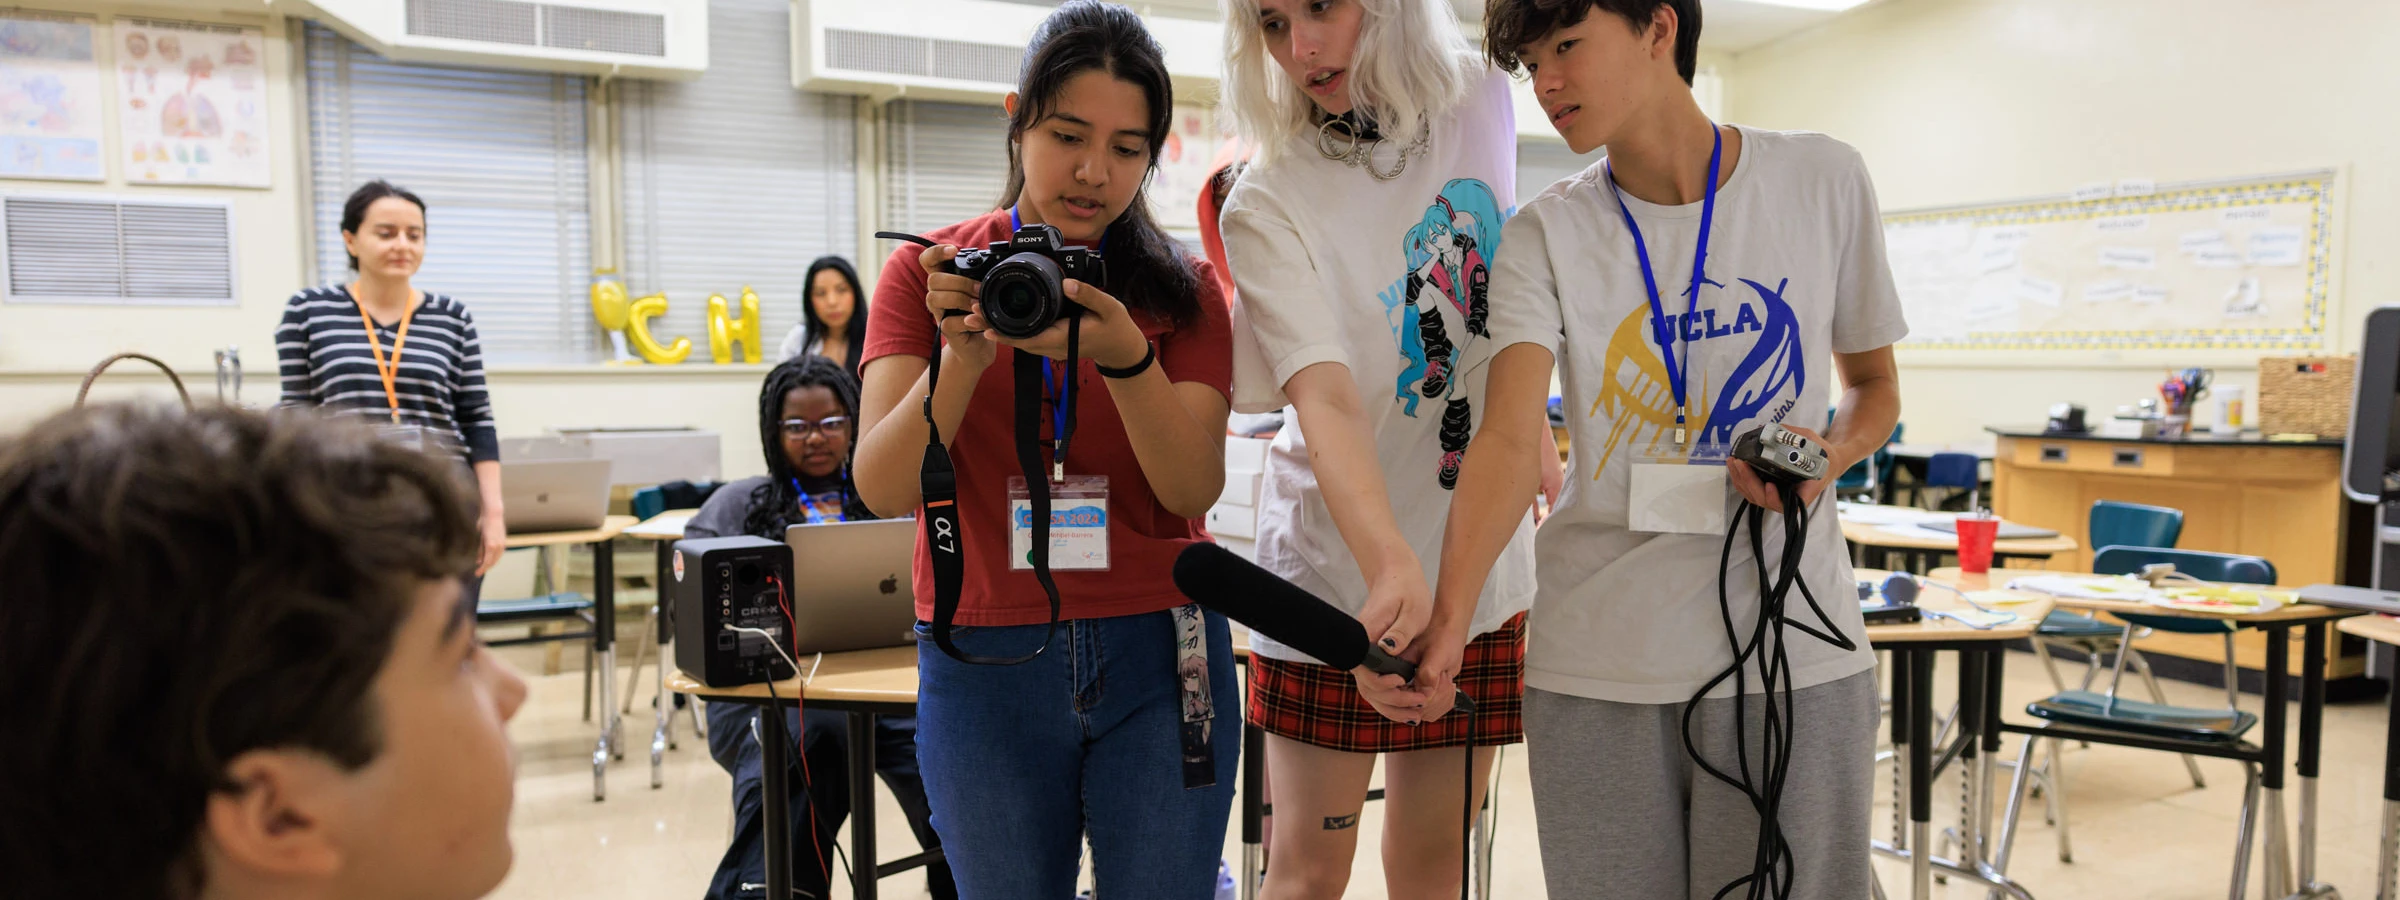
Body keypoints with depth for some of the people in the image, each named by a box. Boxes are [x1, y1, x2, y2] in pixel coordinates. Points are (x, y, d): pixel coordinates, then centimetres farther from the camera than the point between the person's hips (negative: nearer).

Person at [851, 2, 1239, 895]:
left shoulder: (1180, 289, 4)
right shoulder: (928, 273, 2)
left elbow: (1194, 491, -8)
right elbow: (883, 488, -8)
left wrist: (1124, 357, -24)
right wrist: (963, 359, -24)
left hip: (1159, 655, 1)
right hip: (983, 661, 0)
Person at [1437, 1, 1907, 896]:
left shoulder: (1824, 181, 1)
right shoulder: (1543, 237, -1)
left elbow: (1874, 383, 14)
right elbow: (1509, 438, -15)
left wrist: (1830, 455, -10)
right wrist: (1447, 613, -32)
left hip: (1794, 652, 0)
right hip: (1599, 658, 0)